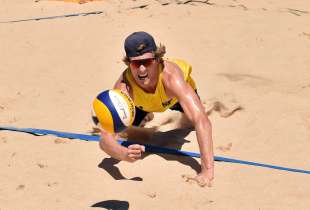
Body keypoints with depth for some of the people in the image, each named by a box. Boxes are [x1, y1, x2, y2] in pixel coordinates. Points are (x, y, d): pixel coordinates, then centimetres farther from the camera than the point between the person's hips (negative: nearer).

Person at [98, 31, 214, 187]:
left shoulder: (170, 76, -51)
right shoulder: (123, 88, -46)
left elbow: (202, 120, -59)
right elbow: (105, 139, -50)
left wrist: (207, 171, -69)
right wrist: (125, 154, -73)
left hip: (176, 95, 0)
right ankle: (145, 114, 36)